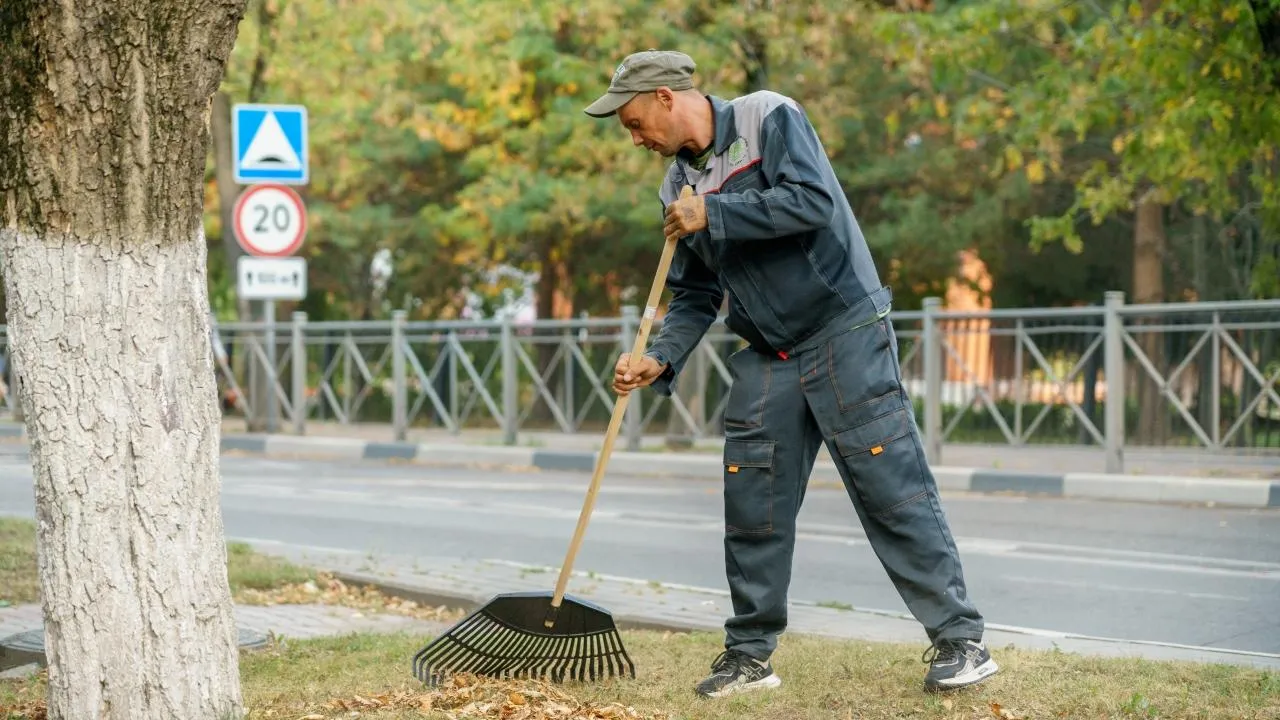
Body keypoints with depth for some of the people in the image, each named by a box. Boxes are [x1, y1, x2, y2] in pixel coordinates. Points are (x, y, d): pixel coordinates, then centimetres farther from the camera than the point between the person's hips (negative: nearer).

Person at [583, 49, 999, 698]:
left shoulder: (770, 119, -9)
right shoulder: (678, 187, 10)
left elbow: (813, 202, -24)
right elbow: (694, 296, 13)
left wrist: (713, 214, -18)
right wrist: (660, 360, -4)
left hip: (844, 334, -6)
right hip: (765, 357, 7)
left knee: (892, 491, -8)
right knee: (751, 503, 3)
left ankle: (960, 641, -3)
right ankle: (750, 653, 14)